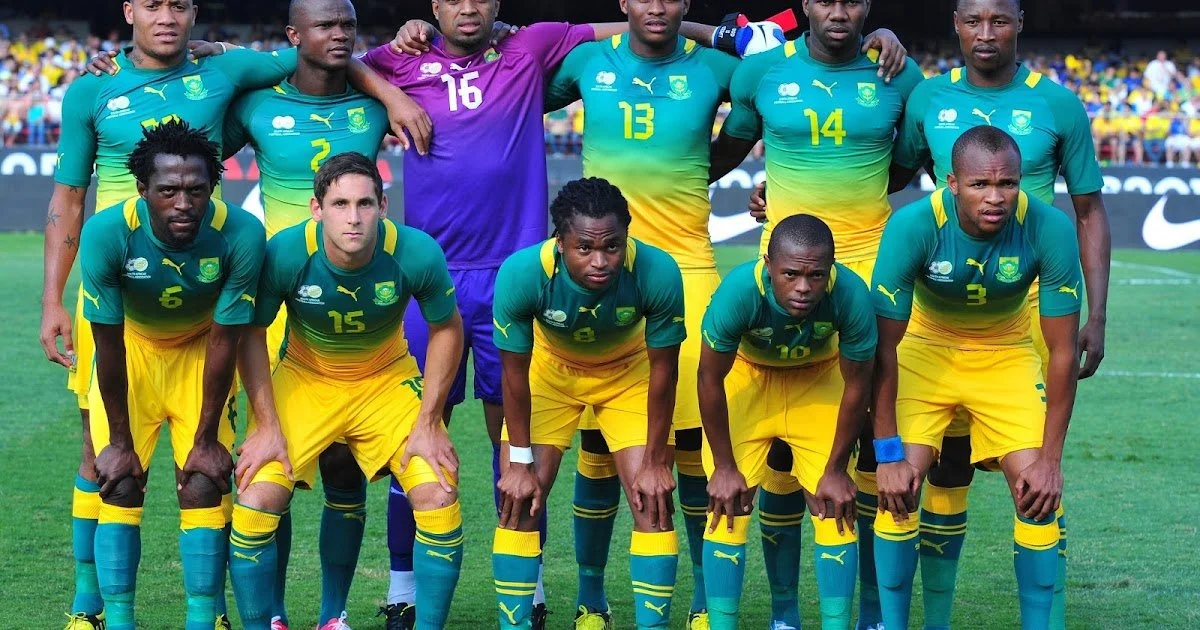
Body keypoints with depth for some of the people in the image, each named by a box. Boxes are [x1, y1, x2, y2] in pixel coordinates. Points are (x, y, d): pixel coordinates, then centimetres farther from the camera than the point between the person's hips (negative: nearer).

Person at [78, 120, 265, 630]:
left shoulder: (241, 235, -31)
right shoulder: (106, 233, -31)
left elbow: (224, 343, -20)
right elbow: (109, 348, -21)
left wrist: (207, 440, -14)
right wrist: (119, 443, -14)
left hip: (200, 351, 0)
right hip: (131, 348, 0)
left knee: (202, 483, -10)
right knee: (121, 485, -9)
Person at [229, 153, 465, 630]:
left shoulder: (417, 254, -25)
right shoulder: (285, 254, -27)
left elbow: (446, 329, -7)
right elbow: (251, 333, -10)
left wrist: (428, 424, -9)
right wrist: (268, 426, -12)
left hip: (388, 380, 1)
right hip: (304, 379, 0)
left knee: (439, 497, -15)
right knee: (256, 500, -16)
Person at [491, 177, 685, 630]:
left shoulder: (657, 273, -36)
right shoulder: (522, 274, -35)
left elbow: (663, 370, -20)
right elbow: (515, 372, -20)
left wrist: (655, 462, -13)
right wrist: (520, 463, -14)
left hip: (629, 372, 0)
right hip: (551, 368, 0)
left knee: (653, 500, -8)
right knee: (518, 502, -7)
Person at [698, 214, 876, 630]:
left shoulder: (851, 296, -35)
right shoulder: (738, 292, -38)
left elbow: (857, 384, -17)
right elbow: (711, 379, -21)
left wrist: (837, 470, -10)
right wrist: (724, 467, -14)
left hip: (819, 379, 1)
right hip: (747, 375, -1)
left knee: (835, 507, -6)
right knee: (728, 503, -10)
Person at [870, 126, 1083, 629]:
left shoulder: (1050, 229, -28)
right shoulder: (913, 225, -30)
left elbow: (1063, 353, -18)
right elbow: (884, 348, -22)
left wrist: (1050, 457, -18)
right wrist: (888, 453, -23)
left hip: (1007, 353, 1)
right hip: (926, 345, -1)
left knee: (1038, 489, -13)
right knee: (899, 483, -16)